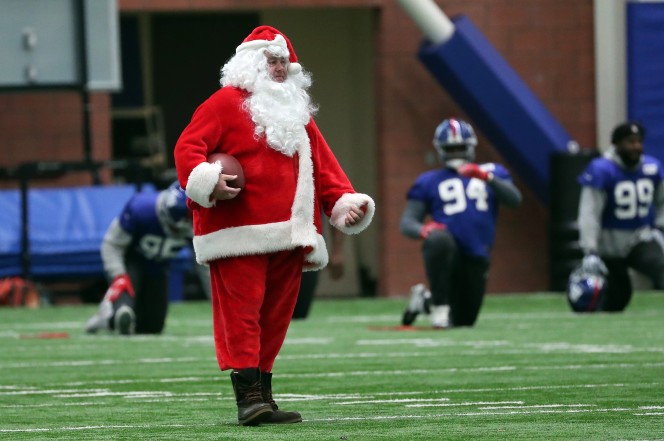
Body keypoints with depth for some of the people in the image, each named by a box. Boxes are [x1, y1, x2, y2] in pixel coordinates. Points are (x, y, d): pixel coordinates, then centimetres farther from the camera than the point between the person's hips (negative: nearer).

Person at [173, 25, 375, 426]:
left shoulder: (297, 112, 24)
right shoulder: (227, 103, 3)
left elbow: (323, 165, 21)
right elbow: (188, 147, -5)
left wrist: (345, 202, 7)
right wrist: (208, 180, -24)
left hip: (287, 235, 7)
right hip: (238, 234, -7)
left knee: (276, 315, 7)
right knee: (241, 311, -11)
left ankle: (264, 397, 13)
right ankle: (248, 397, -13)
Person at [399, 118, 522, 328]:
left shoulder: (491, 172, 15)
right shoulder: (428, 182, 11)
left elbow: (515, 199, -3)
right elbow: (407, 222, 3)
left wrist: (485, 177, -19)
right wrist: (423, 230, -22)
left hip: (476, 258, 3)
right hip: (446, 253, -3)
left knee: (464, 322, 10)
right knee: (438, 239, -40)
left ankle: (424, 300, 40)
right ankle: (440, 304, -22)